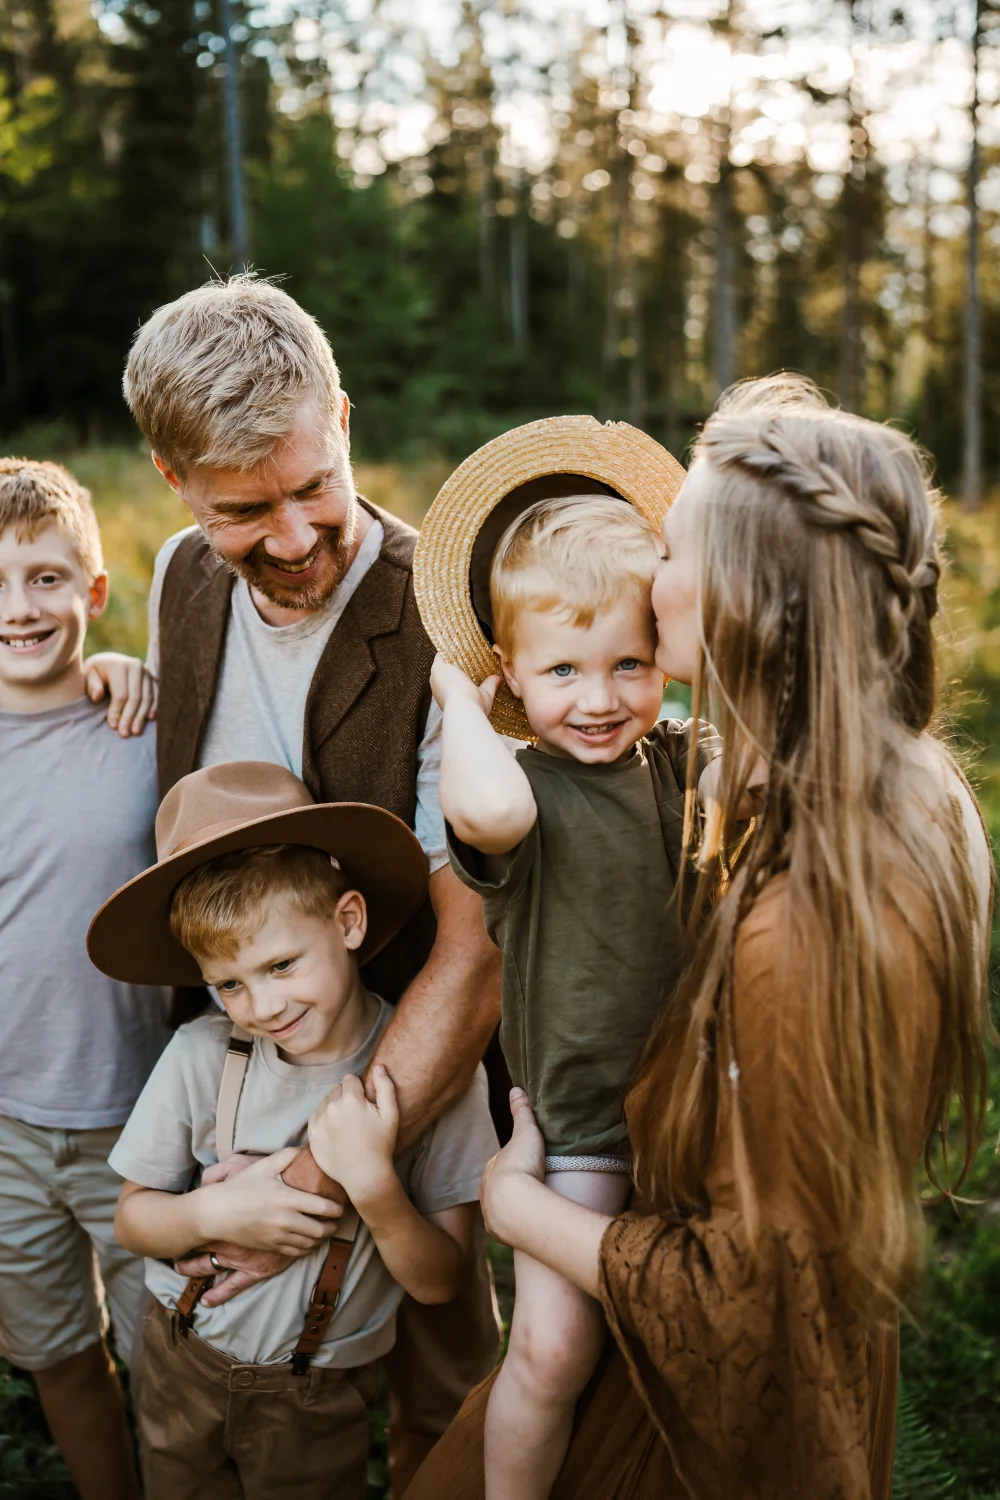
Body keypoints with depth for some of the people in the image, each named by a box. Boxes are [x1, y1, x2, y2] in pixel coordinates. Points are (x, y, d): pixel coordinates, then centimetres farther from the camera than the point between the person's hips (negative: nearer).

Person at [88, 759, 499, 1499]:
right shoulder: (200, 1055, -16)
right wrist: (211, 1212, -23)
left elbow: (439, 1283, -16)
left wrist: (375, 1187, -33)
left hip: (317, 1405, -1)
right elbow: (133, 1218, -3)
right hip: (183, 1370, 2)